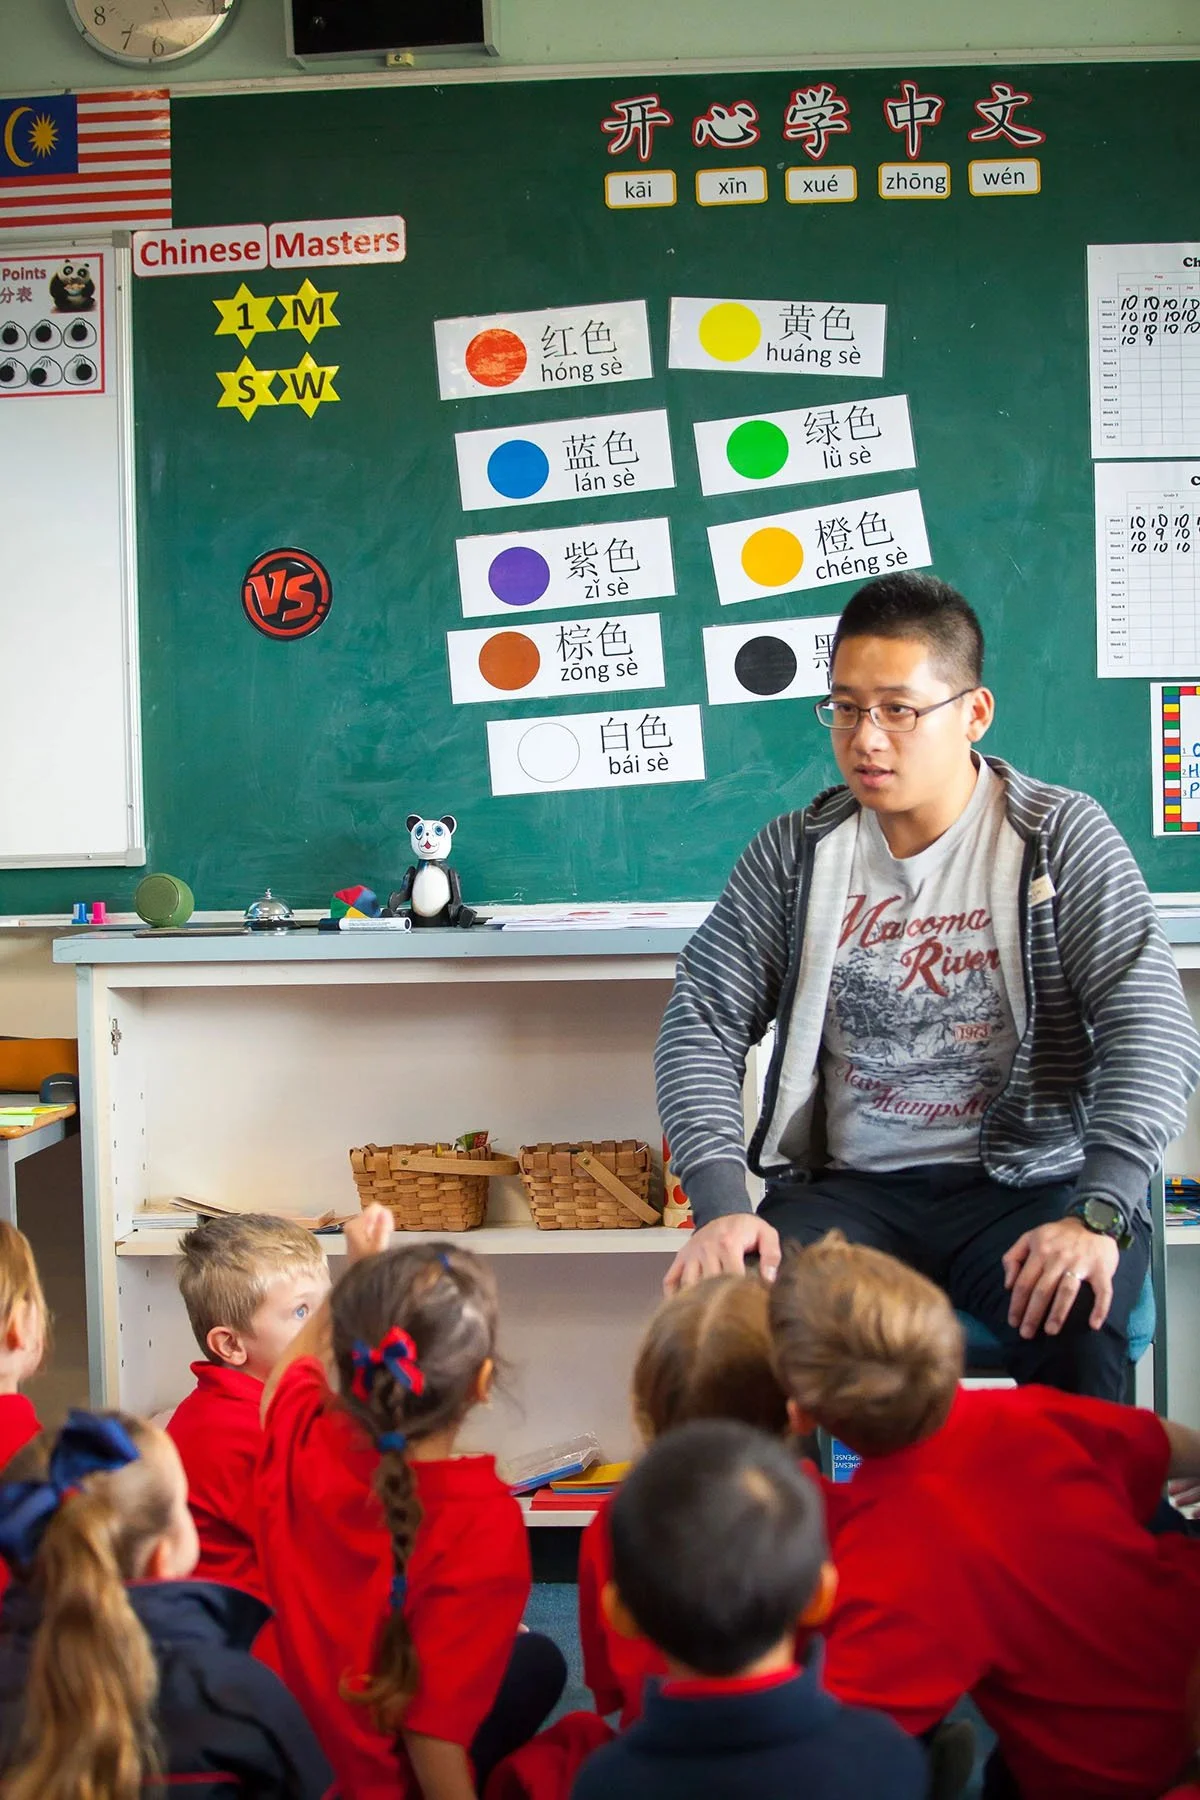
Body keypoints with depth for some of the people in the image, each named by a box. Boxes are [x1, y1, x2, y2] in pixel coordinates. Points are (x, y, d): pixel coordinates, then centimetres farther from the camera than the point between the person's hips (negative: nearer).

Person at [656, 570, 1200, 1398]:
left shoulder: (1062, 838, -1)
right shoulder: (795, 853, 7)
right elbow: (705, 1018, 3)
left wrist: (1097, 1217, -24)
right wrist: (722, 1205, -14)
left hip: (1027, 1186, -2)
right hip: (849, 1187, 2)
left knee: (1077, 1330, -33)